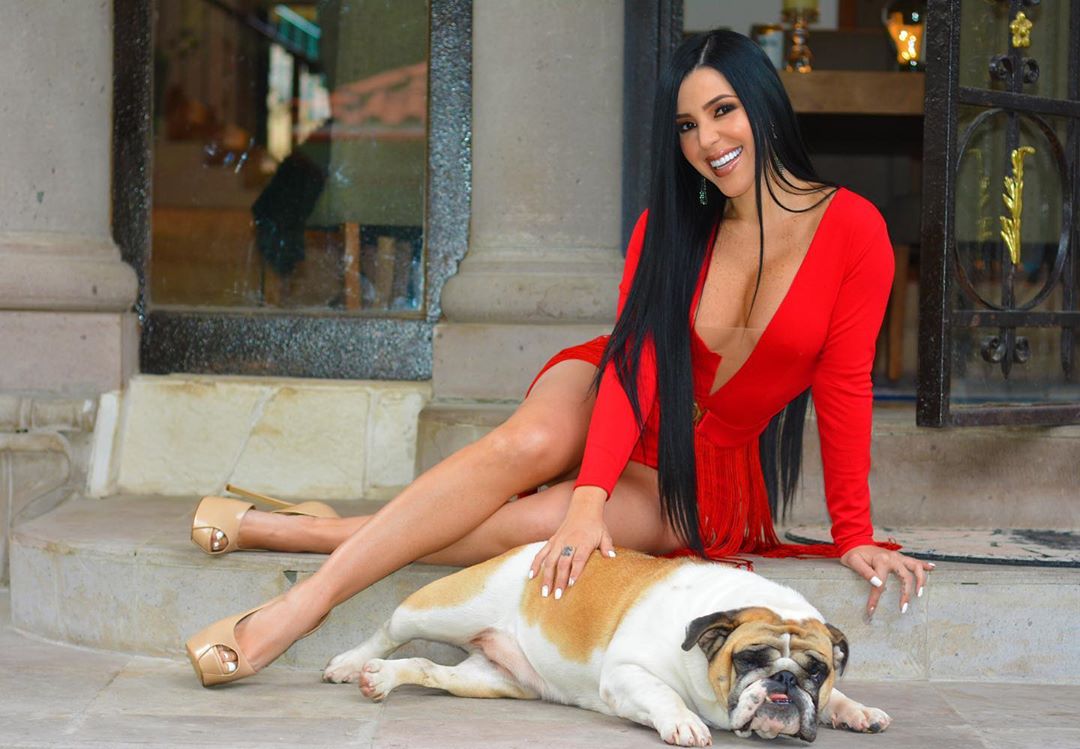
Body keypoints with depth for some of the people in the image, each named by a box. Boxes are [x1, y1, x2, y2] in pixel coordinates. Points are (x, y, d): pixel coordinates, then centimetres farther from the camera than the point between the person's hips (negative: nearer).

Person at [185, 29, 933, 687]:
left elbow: (844, 387, -10)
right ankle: (307, 600, -35)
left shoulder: (852, 229, -14)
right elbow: (635, 359, -16)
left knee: (530, 524, -31)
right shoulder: (670, 225, -5)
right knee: (530, 442, -35)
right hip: (609, 407, 2)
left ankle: (299, 532, -23)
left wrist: (854, 535, -10)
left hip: (702, 474, -2)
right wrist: (589, 497, -31)